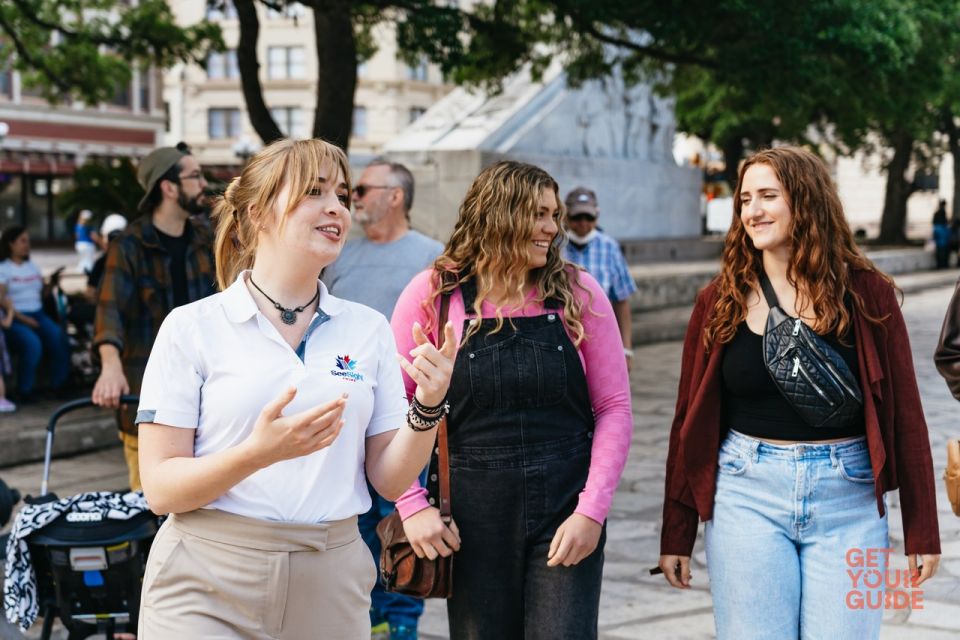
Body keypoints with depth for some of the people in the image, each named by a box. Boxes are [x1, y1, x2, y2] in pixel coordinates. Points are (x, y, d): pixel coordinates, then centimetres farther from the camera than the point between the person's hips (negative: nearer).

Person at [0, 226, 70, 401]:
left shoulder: (32, 266, 22)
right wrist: (24, 319, -17)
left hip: (37, 314, 5)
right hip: (14, 319, -5)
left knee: (59, 338, -23)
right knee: (32, 343, -33)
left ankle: (58, 386, -15)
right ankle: (24, 392, -19)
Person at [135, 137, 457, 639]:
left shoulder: (369, 329, 4)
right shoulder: (191, 327, -4)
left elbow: (389, 481, 4)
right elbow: (160, 488, -7)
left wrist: (428, 409, -14)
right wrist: (258, 453, -23)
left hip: (329, 585, 3)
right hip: (207, 584, -3)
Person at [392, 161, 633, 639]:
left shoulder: (578, 292, 1)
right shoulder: (433, 294, -3)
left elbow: (614, 407, 0)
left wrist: (592, 510, -7)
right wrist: (413, 506, -9)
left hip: (567, 511, 1)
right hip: (473, 518, 0)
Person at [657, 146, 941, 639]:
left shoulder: (865, 293, -2)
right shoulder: (721, 302, 1)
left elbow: (905, 415, 1)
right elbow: (690, 422, 3)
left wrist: (921, 531, 1)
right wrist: (676, 537, 3)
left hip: (848, 501, 0)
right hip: (747, 496, 1)